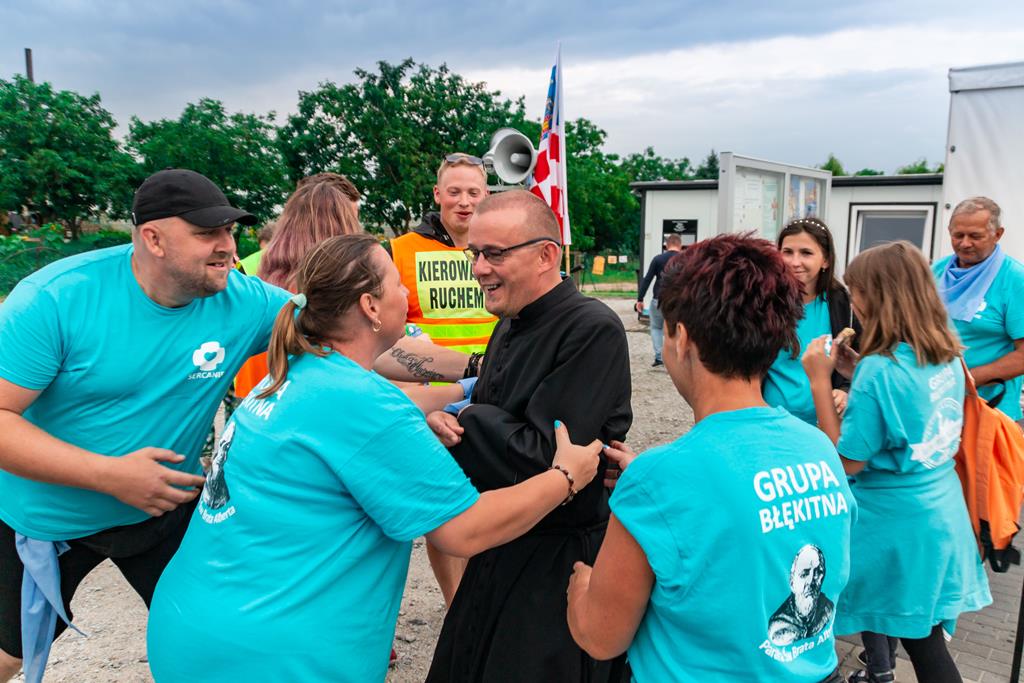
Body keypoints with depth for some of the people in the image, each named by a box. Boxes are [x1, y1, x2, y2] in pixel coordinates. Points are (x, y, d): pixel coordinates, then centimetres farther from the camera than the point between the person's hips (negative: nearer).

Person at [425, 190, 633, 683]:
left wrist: (460, 419, -14)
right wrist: (443, 421, -12)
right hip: (500, 551, 8)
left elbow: (546, 457, -26)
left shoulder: (593, 330, -22)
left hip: (559, 568, -8)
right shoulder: (510, 325, 5)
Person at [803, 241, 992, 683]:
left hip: (897, 526, -7)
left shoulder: (879, 369, -24)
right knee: (925, 636, 17)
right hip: (940, 517, 7)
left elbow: (846, 462, -20)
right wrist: (856, 372, 5)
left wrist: (820, 380, -18)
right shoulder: (947, 359, 0)